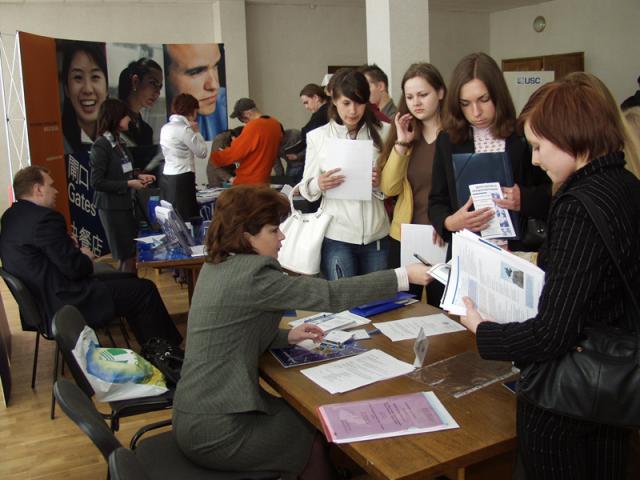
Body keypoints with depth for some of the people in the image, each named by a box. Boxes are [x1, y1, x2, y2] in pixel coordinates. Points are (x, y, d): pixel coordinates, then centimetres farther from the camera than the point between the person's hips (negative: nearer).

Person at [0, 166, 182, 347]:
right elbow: (74, 268, -21)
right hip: (63, 303, -11)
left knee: (126, 280, 21)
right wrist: (86, 258, 0)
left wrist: (70, 245, 2)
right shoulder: (45, 218, -23)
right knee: (145, 289, -5)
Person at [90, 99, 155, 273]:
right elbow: (97, 182, -18)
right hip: (112, 208, -8)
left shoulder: (119, 143, 7)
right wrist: (128, 184, -18)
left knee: (130, 254, 13)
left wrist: (138, 176, 5)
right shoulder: (101, 146, -16)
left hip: (125, 204, 8)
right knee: (127, 257, -4)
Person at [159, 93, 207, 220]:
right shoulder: (184, 129, -13)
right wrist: (196, 131, 3)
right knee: (187, 218, -6)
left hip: (168, 178, 9)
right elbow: (202, 152, -7)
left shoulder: (165, 128, 12)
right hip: (182, 180, -9)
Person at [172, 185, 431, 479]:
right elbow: (331, 295, -22)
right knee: (318, 438, 13)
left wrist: (287, 337, 4)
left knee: (305, 417, 22)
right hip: (215, 429, -8)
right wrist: (405, 276, -18)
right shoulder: (252, 273, -22)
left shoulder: (218, 267, 7)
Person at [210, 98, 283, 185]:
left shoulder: (253, 126, -19)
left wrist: (214, 157, -1)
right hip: (264, 181, 9)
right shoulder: (276, 124, 6)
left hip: (248, 183, -9)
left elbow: (235, 152, -15)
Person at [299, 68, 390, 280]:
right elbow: (306, 189, 4)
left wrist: (381, 182, -12)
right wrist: (319, 184, -18)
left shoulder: (382, 133, 3)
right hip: (337, 237, -1)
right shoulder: (317, 136, 0)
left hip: (376, 235, 2)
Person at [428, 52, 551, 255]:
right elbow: (437, 202, 5)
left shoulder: (525, 136, -3)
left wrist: (524, 199, -17)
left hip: (519, 252, -2)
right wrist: (449, 222, -15)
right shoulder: (447, 141, 3)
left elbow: (555, 193, 1)